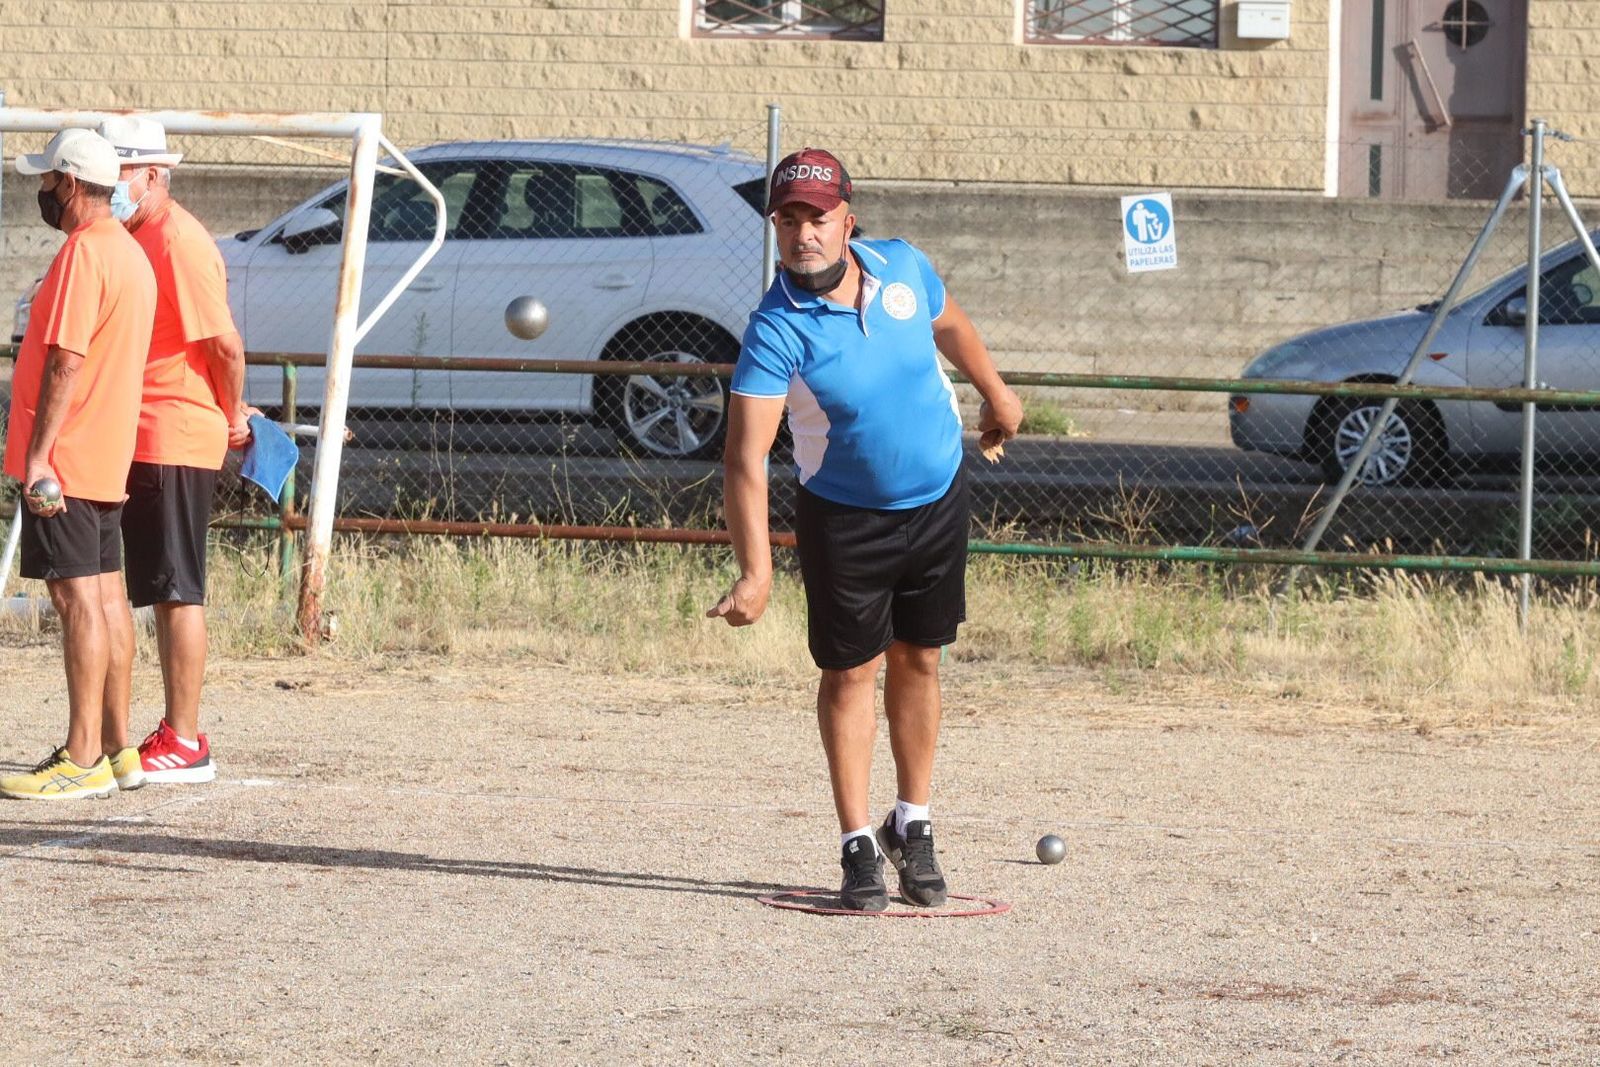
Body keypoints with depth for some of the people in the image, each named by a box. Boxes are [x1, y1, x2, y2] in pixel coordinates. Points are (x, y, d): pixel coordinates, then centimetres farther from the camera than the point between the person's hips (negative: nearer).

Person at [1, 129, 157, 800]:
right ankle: (116, 748, 16)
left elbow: (65, 362, -21)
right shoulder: (132, 253, 16)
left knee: (77, 597, -10)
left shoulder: (83, 253, -15)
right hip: (109, 459, 10)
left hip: (65, 461, -10)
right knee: (106, 597, 12)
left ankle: (83, 759, -11)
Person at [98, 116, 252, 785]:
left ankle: (185, 744, -3)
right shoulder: (130, 238, 14)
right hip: (136, 444, 9)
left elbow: (225, 342, -17)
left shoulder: (180, 241, -15)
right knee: (160, 593, 12)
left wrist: (233, 415, -4)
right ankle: (176, 733, 17)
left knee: (178, 591, -6)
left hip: (177, 441, -9)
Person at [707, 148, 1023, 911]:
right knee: (850, 672, 2)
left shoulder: (903, 268, -13)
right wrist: (756, 570, -44)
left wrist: (996, 392, 28)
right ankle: (857, 847, 11)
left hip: (937, 502, 4)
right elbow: (747, 458, -33)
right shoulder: (777, 330, -26)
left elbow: (948, 325, 13)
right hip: (845, 520, -4)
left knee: (918, 662, 12)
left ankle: (913, 828, 24)